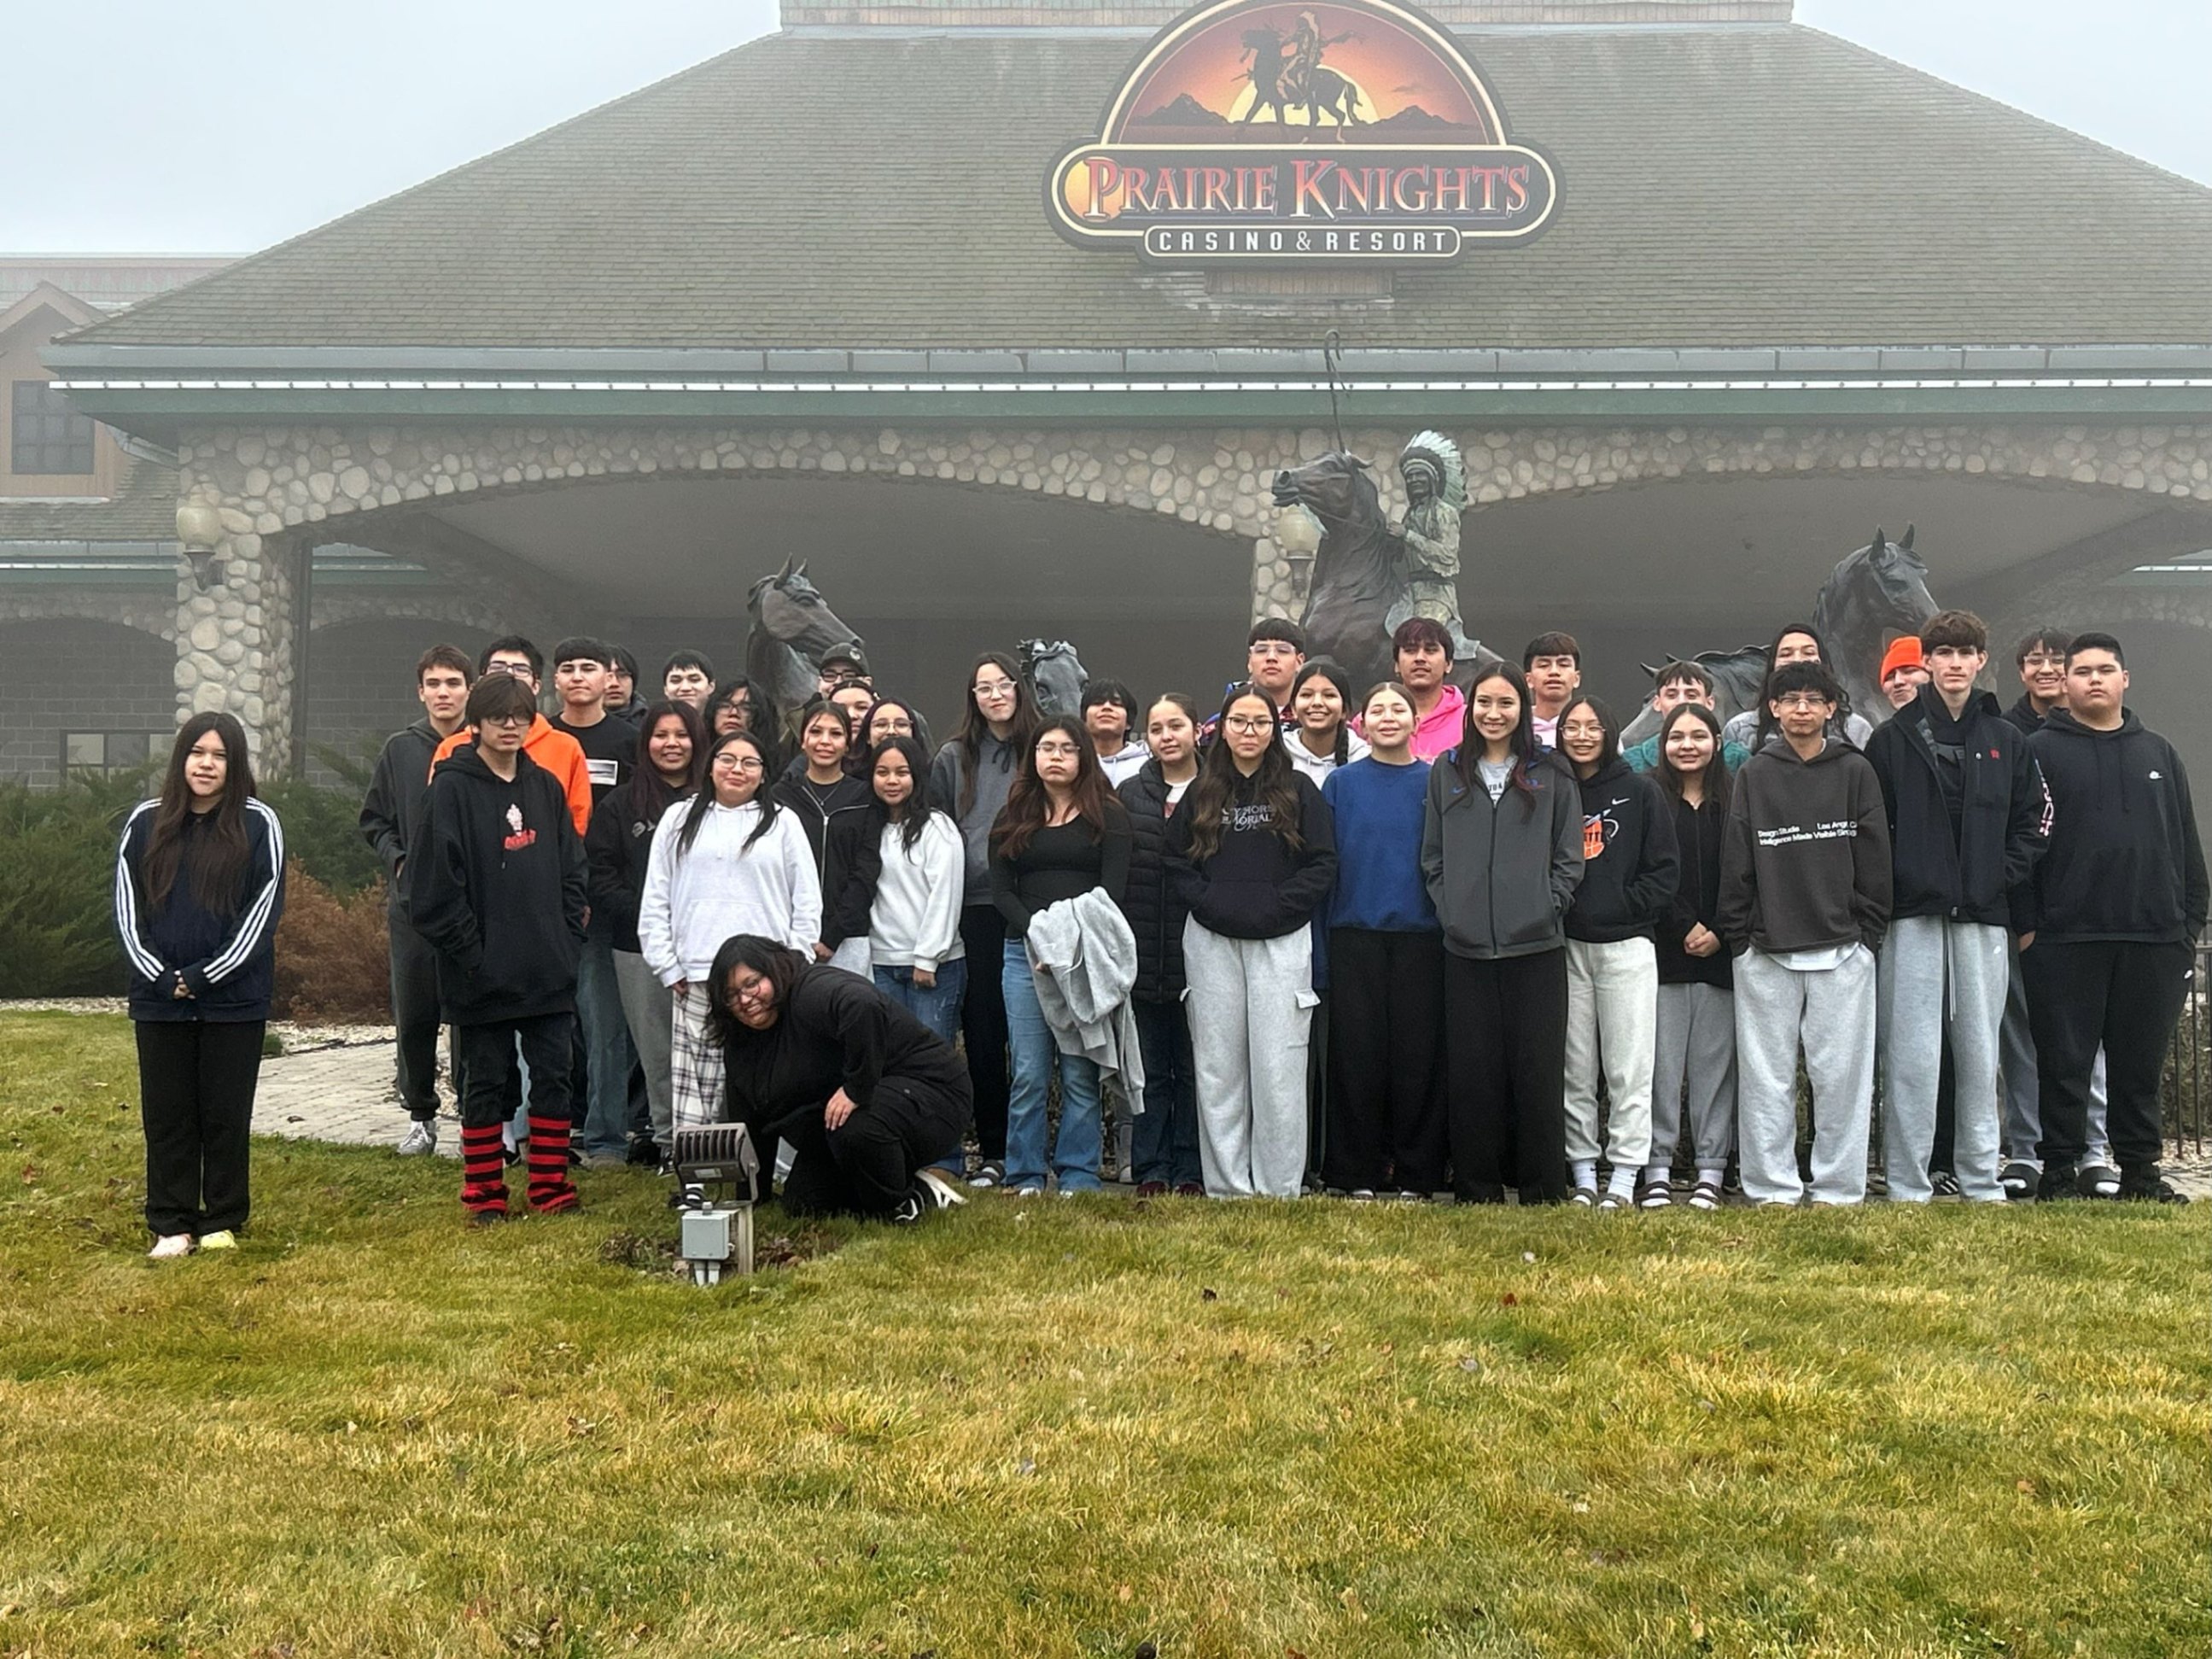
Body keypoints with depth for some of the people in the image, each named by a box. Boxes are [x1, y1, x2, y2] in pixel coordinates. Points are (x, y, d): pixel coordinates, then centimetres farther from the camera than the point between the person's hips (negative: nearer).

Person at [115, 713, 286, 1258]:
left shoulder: (258, 824, -2)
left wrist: (203, 976, -10)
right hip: (158, 999, 2)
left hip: (234, 999, -2)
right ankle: (171, 1226, 16)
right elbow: (127, 908, 4)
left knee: (226, 1114, 5)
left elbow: (264, 910, -5)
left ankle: (223, 1222, 16)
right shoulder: (146, 822, 5)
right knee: (167, 1115, 7)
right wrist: (161, 978, -7)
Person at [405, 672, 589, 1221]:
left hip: (549, 969, 4)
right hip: (484, 972, -4)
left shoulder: (545, 786, 9)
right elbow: (436, 883, -10)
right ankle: (484, 1194, 16)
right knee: (485, 1081, 6)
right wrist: (470, 951, -13)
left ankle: (552, 1186, 17)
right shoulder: (453, 788, -6)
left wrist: (568, 939, 3)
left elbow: (571, 868, 13)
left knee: (553, 1075, 7)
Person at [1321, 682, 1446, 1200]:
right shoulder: (1341, 783, 7)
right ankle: (1357, 1174, 9)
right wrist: (1320, 945, -1)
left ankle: (1416, 1175, 10)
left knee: (1418, 1054, 1)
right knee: (1357, 1052, 1)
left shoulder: (1436, 783, 7)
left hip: (1420, 937, 0)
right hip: (1355, 936, 0)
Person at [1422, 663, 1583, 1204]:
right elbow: (1432, 857, 11)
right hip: (1466, 950, 2)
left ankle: (1542, 1192, 9)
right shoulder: (1446, 774, 10)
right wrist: (1449, 909, -1)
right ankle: (1477, 1190, 12)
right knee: (1472, 1073, 4)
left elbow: (1569, 858, 5)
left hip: (1536, 947, -1)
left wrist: (1546, 907, -7)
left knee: (1537, 1072, 1)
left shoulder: (1551, 777, 5)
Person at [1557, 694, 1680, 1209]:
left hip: (1626, 945, -2)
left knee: (1629, 1069, -1)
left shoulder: (1640, 792, 4)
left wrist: (1623, 906, -7)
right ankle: (1582, 1174, 12)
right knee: (1574, 1070, 5)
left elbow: (1665, 870, 2)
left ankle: (1624, 1177, 3)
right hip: (1566, 948, 2)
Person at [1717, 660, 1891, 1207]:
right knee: (1766, 1077, 3)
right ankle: (1772, 1188, 10)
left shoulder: (1855, 772, 6)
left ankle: (1839, 1188, 10)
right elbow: (1736, 864, 6)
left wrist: (1868, 934, -1)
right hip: (1766, 952, 1)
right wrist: (1738, 937, 1)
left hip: (1842, 949, -1)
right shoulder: (1754, 775, 8)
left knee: (1842, 1074, 1)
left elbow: (1874, 861, 4)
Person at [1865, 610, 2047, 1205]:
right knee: (1912, 1054, -4)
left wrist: (2003, 878, 0)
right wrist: (1891, 886, -7)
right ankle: (1908, 1186, 2)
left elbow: (2031, 822, 12)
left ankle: (1981, 1179, 17)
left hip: (1983, 916, 3)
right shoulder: (1893, 738, 3)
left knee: (1980, 1051, 8)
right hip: (1913, 916, -3)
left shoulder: (2005, 740, 12)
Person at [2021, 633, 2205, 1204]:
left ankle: (2141, 1167, 17)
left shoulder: (2158, 754, 16)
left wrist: (2192, 921, 9)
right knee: (2065, 1061, 1)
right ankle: (2060, 1171, 8)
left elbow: (2187, 844, 16)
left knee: (2141, 1061, 9)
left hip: (2155, 936, 4)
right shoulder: (2040, 752, 2)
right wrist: (2026, 924, -9)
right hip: (2065, 937, -3)